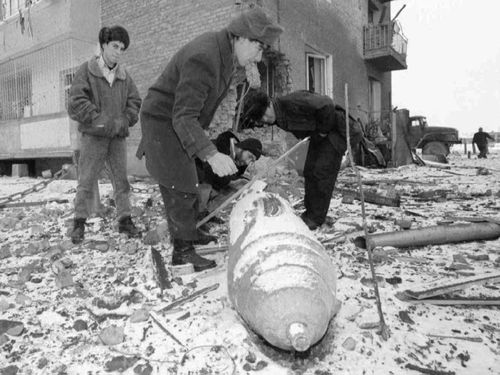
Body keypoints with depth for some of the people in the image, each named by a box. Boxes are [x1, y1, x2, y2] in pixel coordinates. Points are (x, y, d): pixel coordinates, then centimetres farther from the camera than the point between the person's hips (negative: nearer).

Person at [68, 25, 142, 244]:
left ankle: (124, 219, 16)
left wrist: (122, 122, -7)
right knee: (86, 181, 0)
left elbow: (135, 102, 9)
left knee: (122, 179, 6)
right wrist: (101, 121, -14)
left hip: (118, 136, 4)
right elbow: (76, 103, -7)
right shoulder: (87, 70, -1)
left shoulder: (124, 75, 9)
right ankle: (79, 222, 13)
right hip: (93, 135, -3)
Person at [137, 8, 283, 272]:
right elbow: (183, 117, -35)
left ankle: (189, 235, 25)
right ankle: (183, 252, 3)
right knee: (180, 188, -9)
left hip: (181, 122, 9)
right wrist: (211, 154, -47)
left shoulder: (226, 53, 1)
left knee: (186, 186, 13)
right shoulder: (203, 58, -30)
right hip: (163, 120, -9)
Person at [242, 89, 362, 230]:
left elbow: (326, 104, -34)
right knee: (309, 171, 7)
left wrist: (324, 130, -22)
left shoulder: (290, 102, -31)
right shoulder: (279, 118, -3)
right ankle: (310, 212, 17)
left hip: (335, 130, -9)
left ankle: (316, 218, 0)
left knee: (323, 173, -9)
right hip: (318, 135, 9)